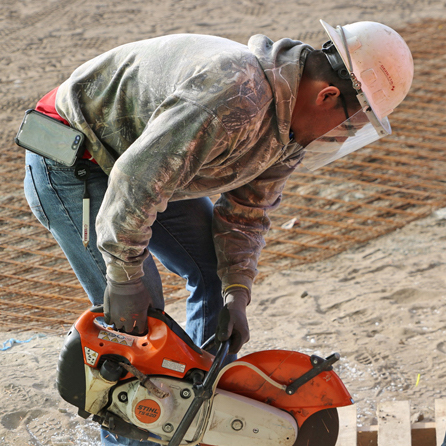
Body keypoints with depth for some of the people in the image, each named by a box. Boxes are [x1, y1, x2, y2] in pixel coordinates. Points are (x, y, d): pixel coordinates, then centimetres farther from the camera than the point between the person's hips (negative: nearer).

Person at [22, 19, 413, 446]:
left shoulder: (291, 121, -3)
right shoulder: (236, 96, -36)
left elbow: (245, 210, 6)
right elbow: (137, 180, -38)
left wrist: (236, 294, -5)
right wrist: (125, 280, -27)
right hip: (69, 164, -10)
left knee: (217, 272, 11)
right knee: (135, 312, -12)